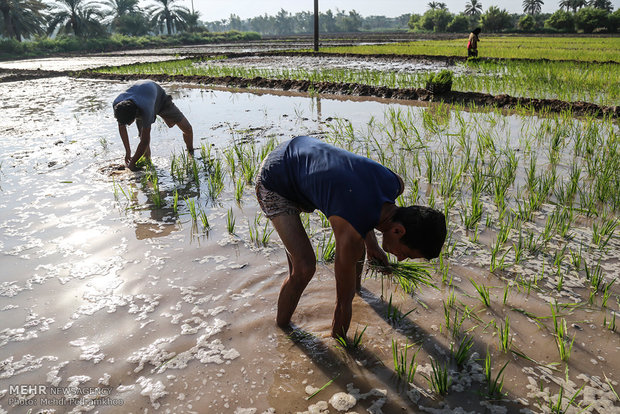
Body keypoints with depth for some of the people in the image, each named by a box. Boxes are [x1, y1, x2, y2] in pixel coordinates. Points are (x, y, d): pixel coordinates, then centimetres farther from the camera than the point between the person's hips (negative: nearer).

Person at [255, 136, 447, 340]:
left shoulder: (396, 184, -15)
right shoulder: (350, 234, -35)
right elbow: (343, 302, -20)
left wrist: (371, 242, 9)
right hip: (273, 183, -8)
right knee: (304, 268, -18)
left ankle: (357, 285, 39)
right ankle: (281, 326, 10)